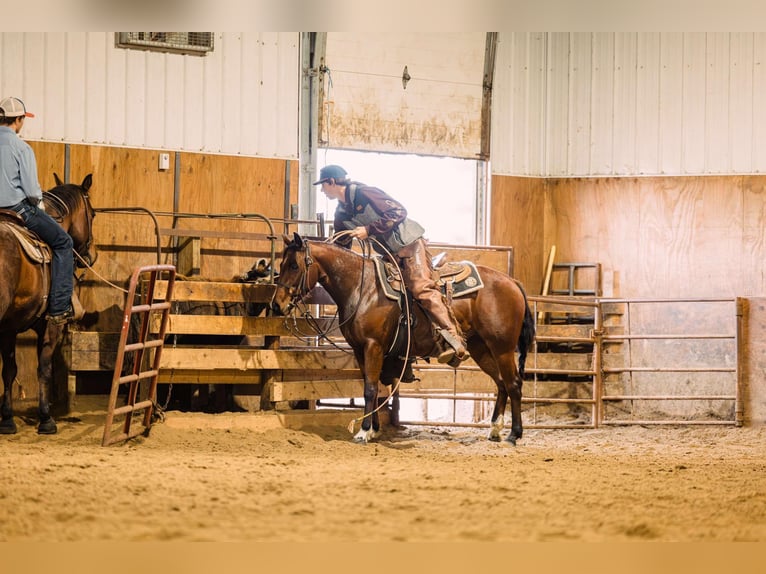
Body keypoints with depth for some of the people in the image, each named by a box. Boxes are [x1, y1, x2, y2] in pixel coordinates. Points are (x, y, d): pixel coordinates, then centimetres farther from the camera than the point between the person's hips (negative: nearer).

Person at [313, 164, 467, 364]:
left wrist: (368, 230, -23)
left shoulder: (364, 193, -13)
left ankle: (454, 341, -32)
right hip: (389, 255, 9)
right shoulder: (341, 214, 11)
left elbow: (398, 212, -19)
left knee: (421, 288, -24)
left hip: (409, 244, -9)